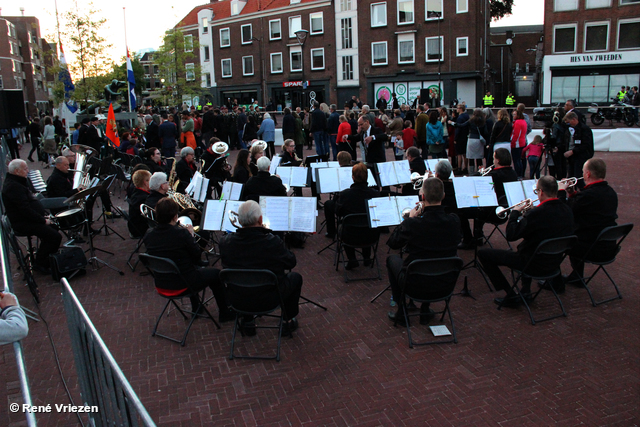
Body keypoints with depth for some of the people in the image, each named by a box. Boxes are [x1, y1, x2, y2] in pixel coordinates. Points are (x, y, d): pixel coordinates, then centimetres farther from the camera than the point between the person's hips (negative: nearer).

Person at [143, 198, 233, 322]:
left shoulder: (148, 237, -7)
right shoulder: (182, 233, -24)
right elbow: (198, 255, -11)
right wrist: (191, 236, 3)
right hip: (182, 287, -6)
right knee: (216, 274, 17)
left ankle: (196, 308, 47)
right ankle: (224, 313, 29)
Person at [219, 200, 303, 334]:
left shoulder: (225, 242, -16)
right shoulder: (273, 242, -26)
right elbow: (291, 263, -8)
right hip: (269, 298, -3)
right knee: (295, 277, 22)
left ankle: (247, 323, 39)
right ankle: (288, 321, 31)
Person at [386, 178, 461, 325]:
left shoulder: (412, 224, -24)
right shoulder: (454, 222, -14)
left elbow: (392, 243, -5)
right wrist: (425, 213, 6)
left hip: (415, 286, -4)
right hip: (445, 286, 4)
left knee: (392, 258, 25)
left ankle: (401, 312, 28)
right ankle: (425, 311, 38)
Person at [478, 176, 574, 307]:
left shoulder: (538, 213, -28)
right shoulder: (566, 211, -4)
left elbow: (510, 235, -22)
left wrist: (515, 212, -8)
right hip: (554, 261, 8)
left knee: (483, 253, -2)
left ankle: (511, 296, 4)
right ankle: (526, 290, 34)